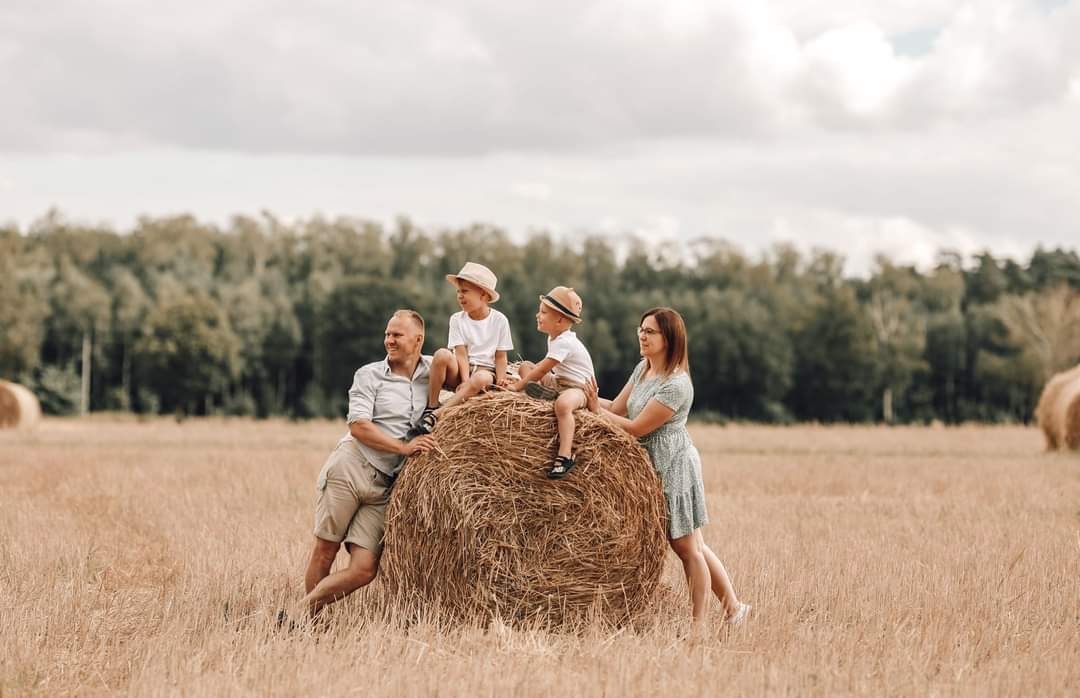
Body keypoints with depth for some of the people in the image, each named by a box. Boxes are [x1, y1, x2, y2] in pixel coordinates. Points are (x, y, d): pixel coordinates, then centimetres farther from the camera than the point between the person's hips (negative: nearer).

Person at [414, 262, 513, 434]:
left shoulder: (499, 320, 0)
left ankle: (437, 414, -42)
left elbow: (500, 356, 2)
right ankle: (431, 407, -24)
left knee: (482, 378, -40)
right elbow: (461, 354, -7)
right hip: (460, 371, 1)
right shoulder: (457, 319, 3)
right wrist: (465, 380, -22)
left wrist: (501, 379, -16)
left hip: (485, 370, -1)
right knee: (442, 355, -31)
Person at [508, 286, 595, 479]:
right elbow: (545, 366, 24)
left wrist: (518, 386, -13)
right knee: (525, 366, 13)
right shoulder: (555, 338, 9)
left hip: (578, 388, -11)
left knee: (563, 403, -45)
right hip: (558, 382, 11)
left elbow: (541, 370, -21)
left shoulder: (563, 343, -22)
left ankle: (565, 455, -46)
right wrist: (523, 383, 14)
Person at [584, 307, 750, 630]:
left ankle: (699, 624, 8)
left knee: (687, 547, 0)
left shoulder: (676, 385, -22)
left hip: (675, 467, -9)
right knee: (691, 546, 15)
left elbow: (636, 428, -20)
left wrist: (597, 411, -14)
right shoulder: (643, 369, 6)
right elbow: (618, 409, 6)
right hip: (653, 467, 9)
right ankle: (733, 606, 24)